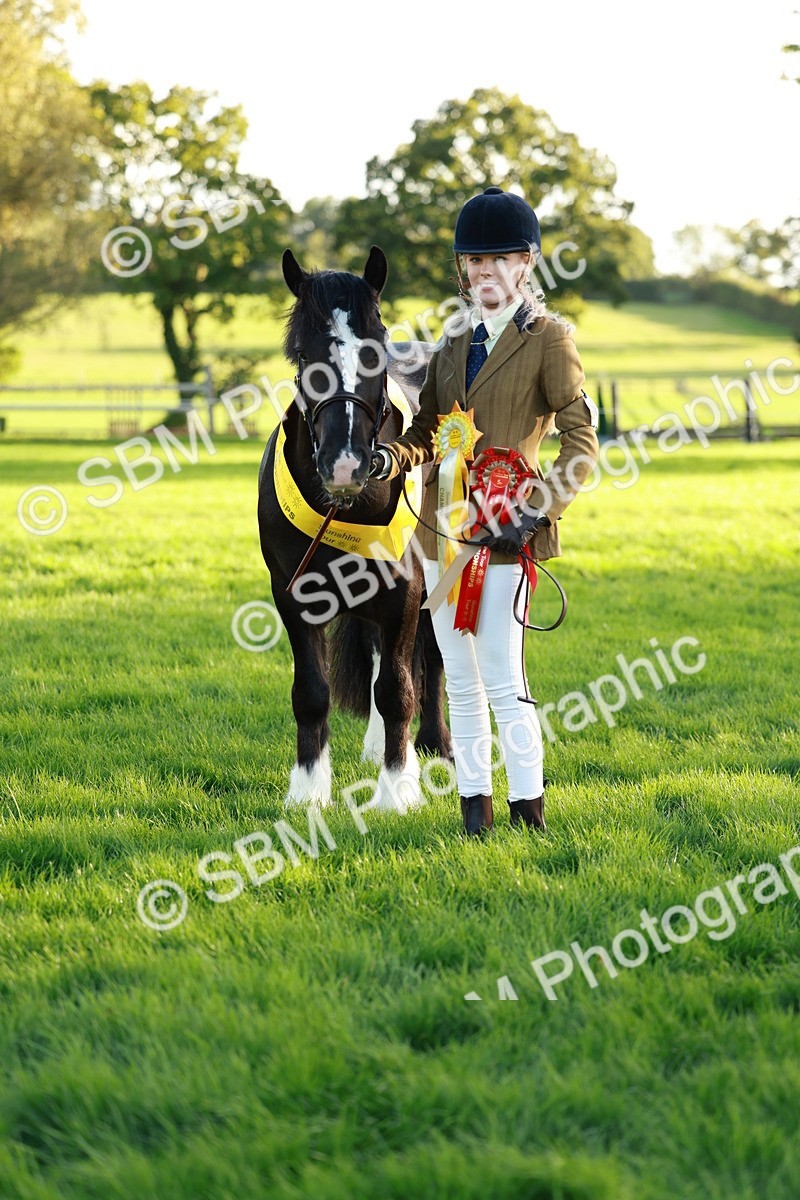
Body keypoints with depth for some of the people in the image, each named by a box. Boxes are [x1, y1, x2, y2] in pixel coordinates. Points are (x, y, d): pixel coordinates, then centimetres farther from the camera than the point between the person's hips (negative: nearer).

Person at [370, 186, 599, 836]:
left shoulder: (548, 339, -4)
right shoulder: (456, 345, 15)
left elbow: (581, 442, -8)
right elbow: (426, 433, 15)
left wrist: (539, 510, -19)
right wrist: (388, 458, -7)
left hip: (501, 532, -6)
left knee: (504, 682, -8)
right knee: (460, 681, 10)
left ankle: (529, 813, 0)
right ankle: (475, 809, 17)